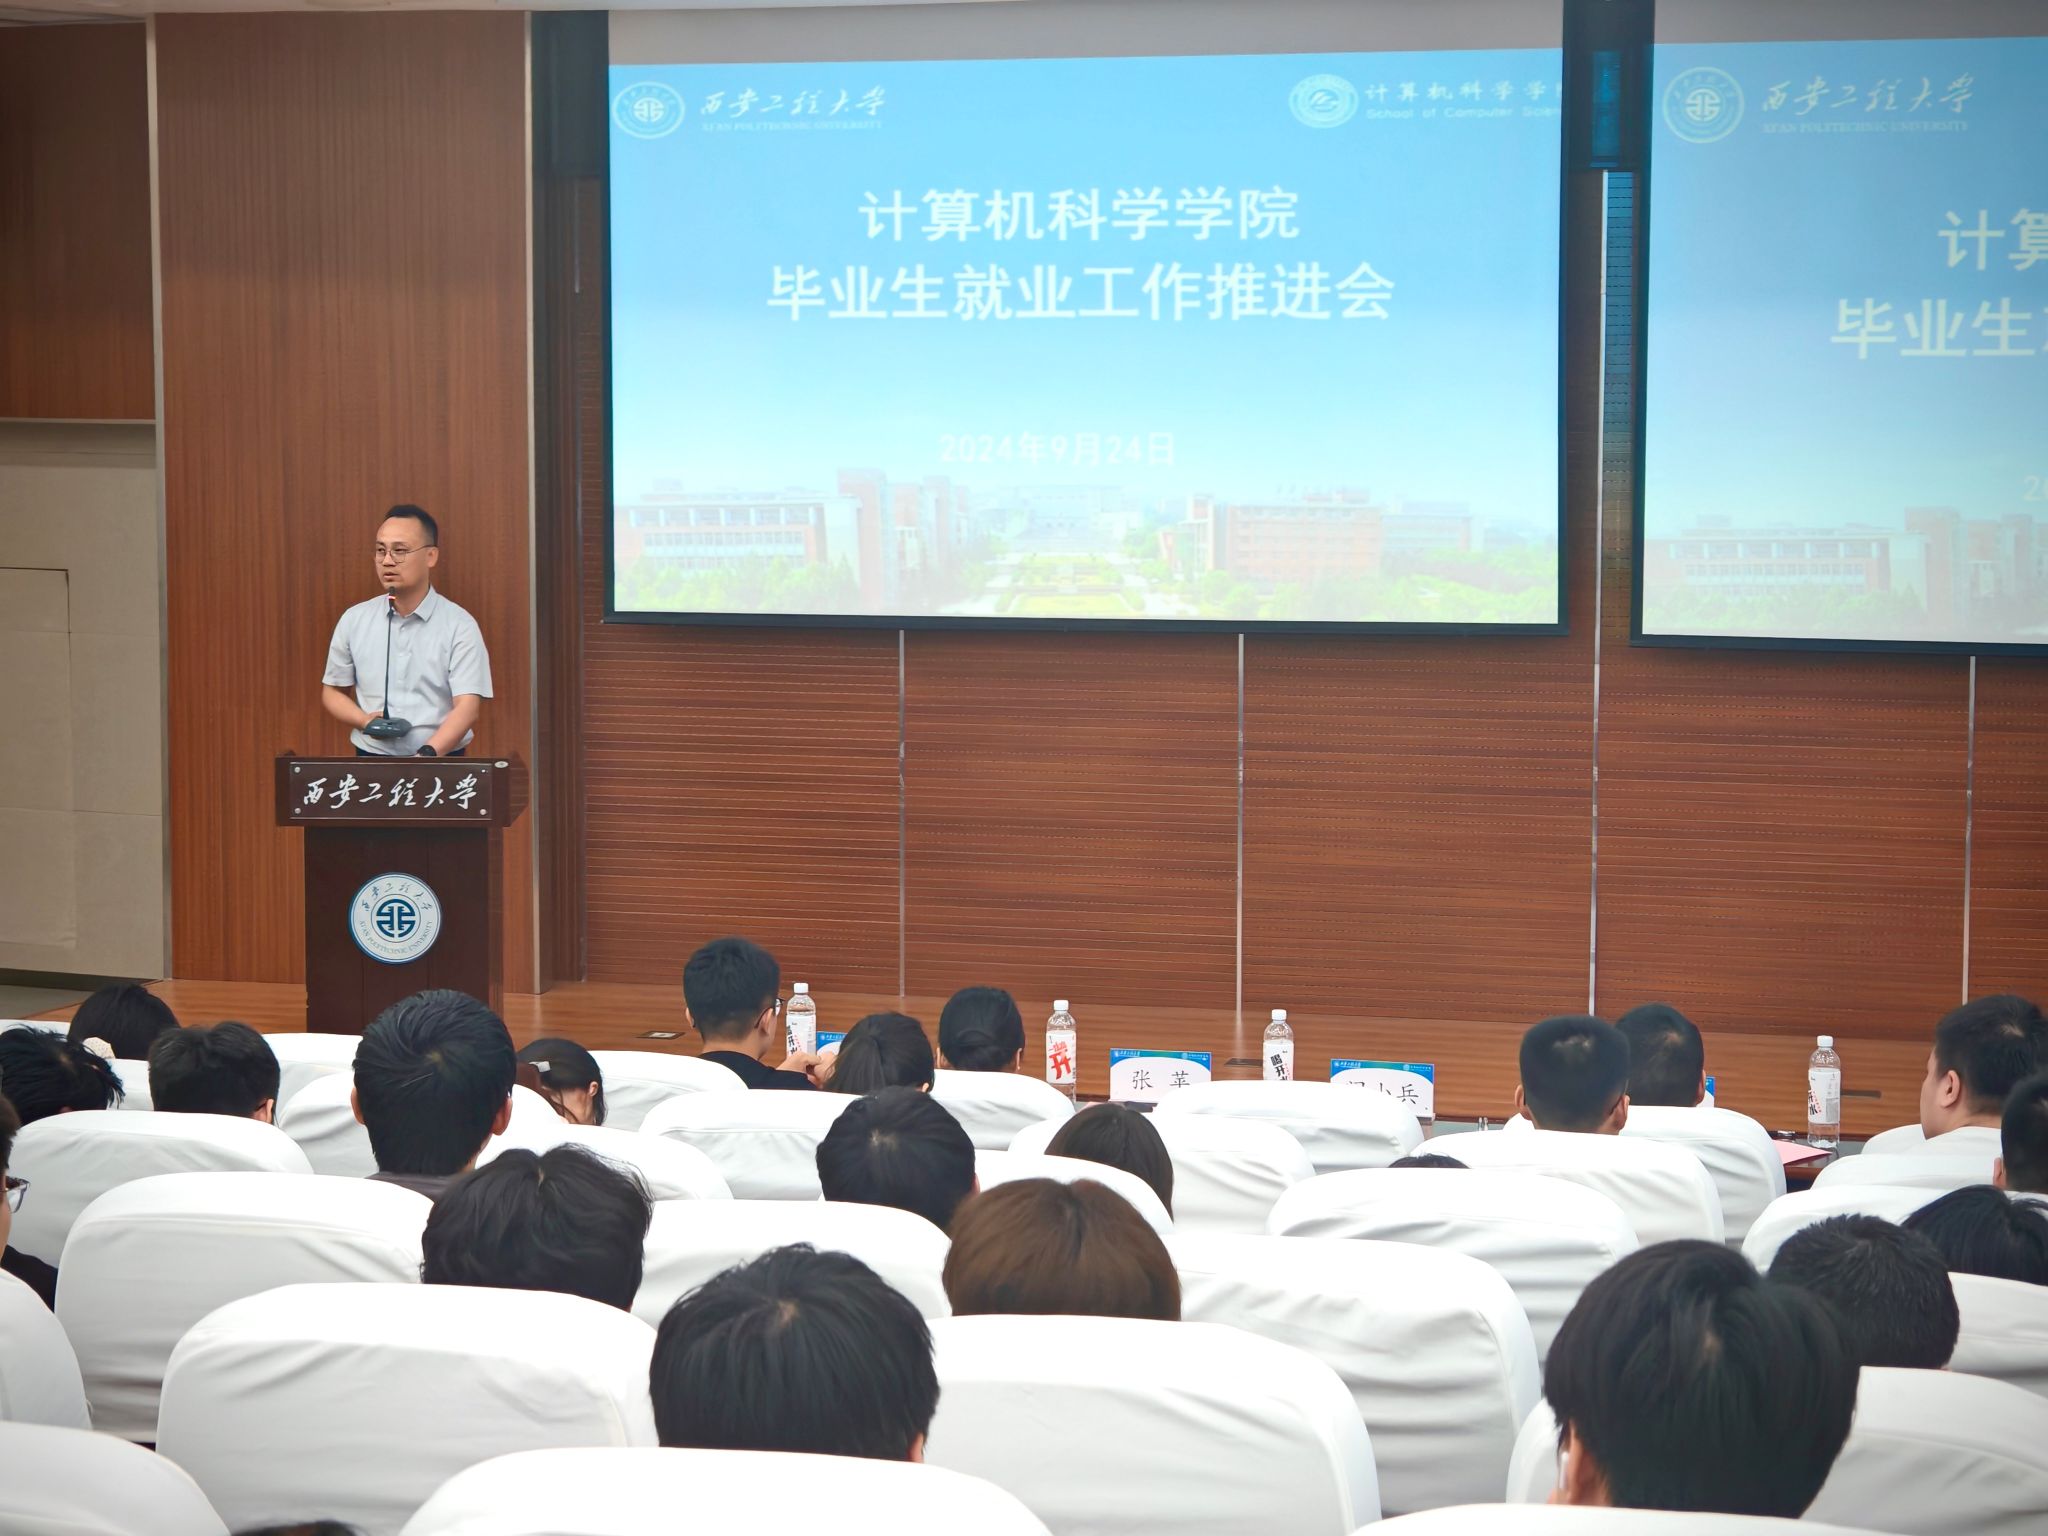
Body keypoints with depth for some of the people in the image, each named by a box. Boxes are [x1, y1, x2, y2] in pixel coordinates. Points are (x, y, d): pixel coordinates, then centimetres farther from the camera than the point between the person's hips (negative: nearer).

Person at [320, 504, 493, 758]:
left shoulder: (459, 625, -2)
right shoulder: (354, 621, 9)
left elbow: (467, 705, -10)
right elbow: (332, 691, 17)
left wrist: (427, 754, -25)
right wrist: (364, 720, -3)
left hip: (440, 762, -2)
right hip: (371, 761, 2)